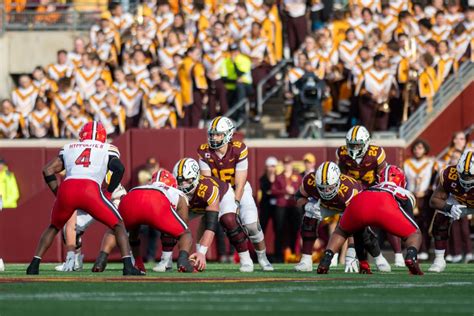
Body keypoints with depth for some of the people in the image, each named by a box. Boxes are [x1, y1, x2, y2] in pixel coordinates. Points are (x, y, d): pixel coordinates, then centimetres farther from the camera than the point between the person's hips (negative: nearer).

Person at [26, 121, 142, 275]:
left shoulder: (68, 148, 30)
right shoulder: (108, 150, 23)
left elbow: (48, 170, 21)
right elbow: (119, 168, 4)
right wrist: (108, 192, 12)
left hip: (66, 189, 3)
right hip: (91, 190, -3)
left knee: (54, 227, 29)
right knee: (118, 225, 13)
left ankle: (34, 265, 21)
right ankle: (128, 266, -5)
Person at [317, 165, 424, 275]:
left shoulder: (372, 188, 45)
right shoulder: (405, 194, 38)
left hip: (359, 201, 3)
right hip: (386, 205, -3)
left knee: (341, 232, 33)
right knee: (415, 234, 20)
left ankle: (325, 260, 6)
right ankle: (411, 256, -15)